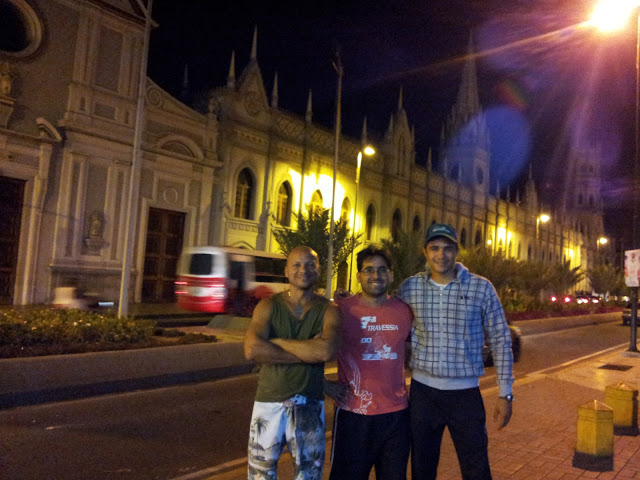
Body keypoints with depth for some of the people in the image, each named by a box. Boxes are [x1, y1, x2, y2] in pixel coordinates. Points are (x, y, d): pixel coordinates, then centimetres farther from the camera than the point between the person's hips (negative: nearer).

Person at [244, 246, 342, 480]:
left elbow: (327, 350, -21)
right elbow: (252, 350, -19)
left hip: (309, 407, 1)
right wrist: (309, 352, -19)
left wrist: (277, 342, -16)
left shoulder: (328, 310, -1)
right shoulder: (268, 306, -2)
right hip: (268, 402, 0)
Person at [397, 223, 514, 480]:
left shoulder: (481, 288, -5)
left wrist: (505, 394, -1)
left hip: (466, 393, -1)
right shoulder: (410, 287, -1)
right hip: (422, 391, 2)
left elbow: (500, 341, 0)